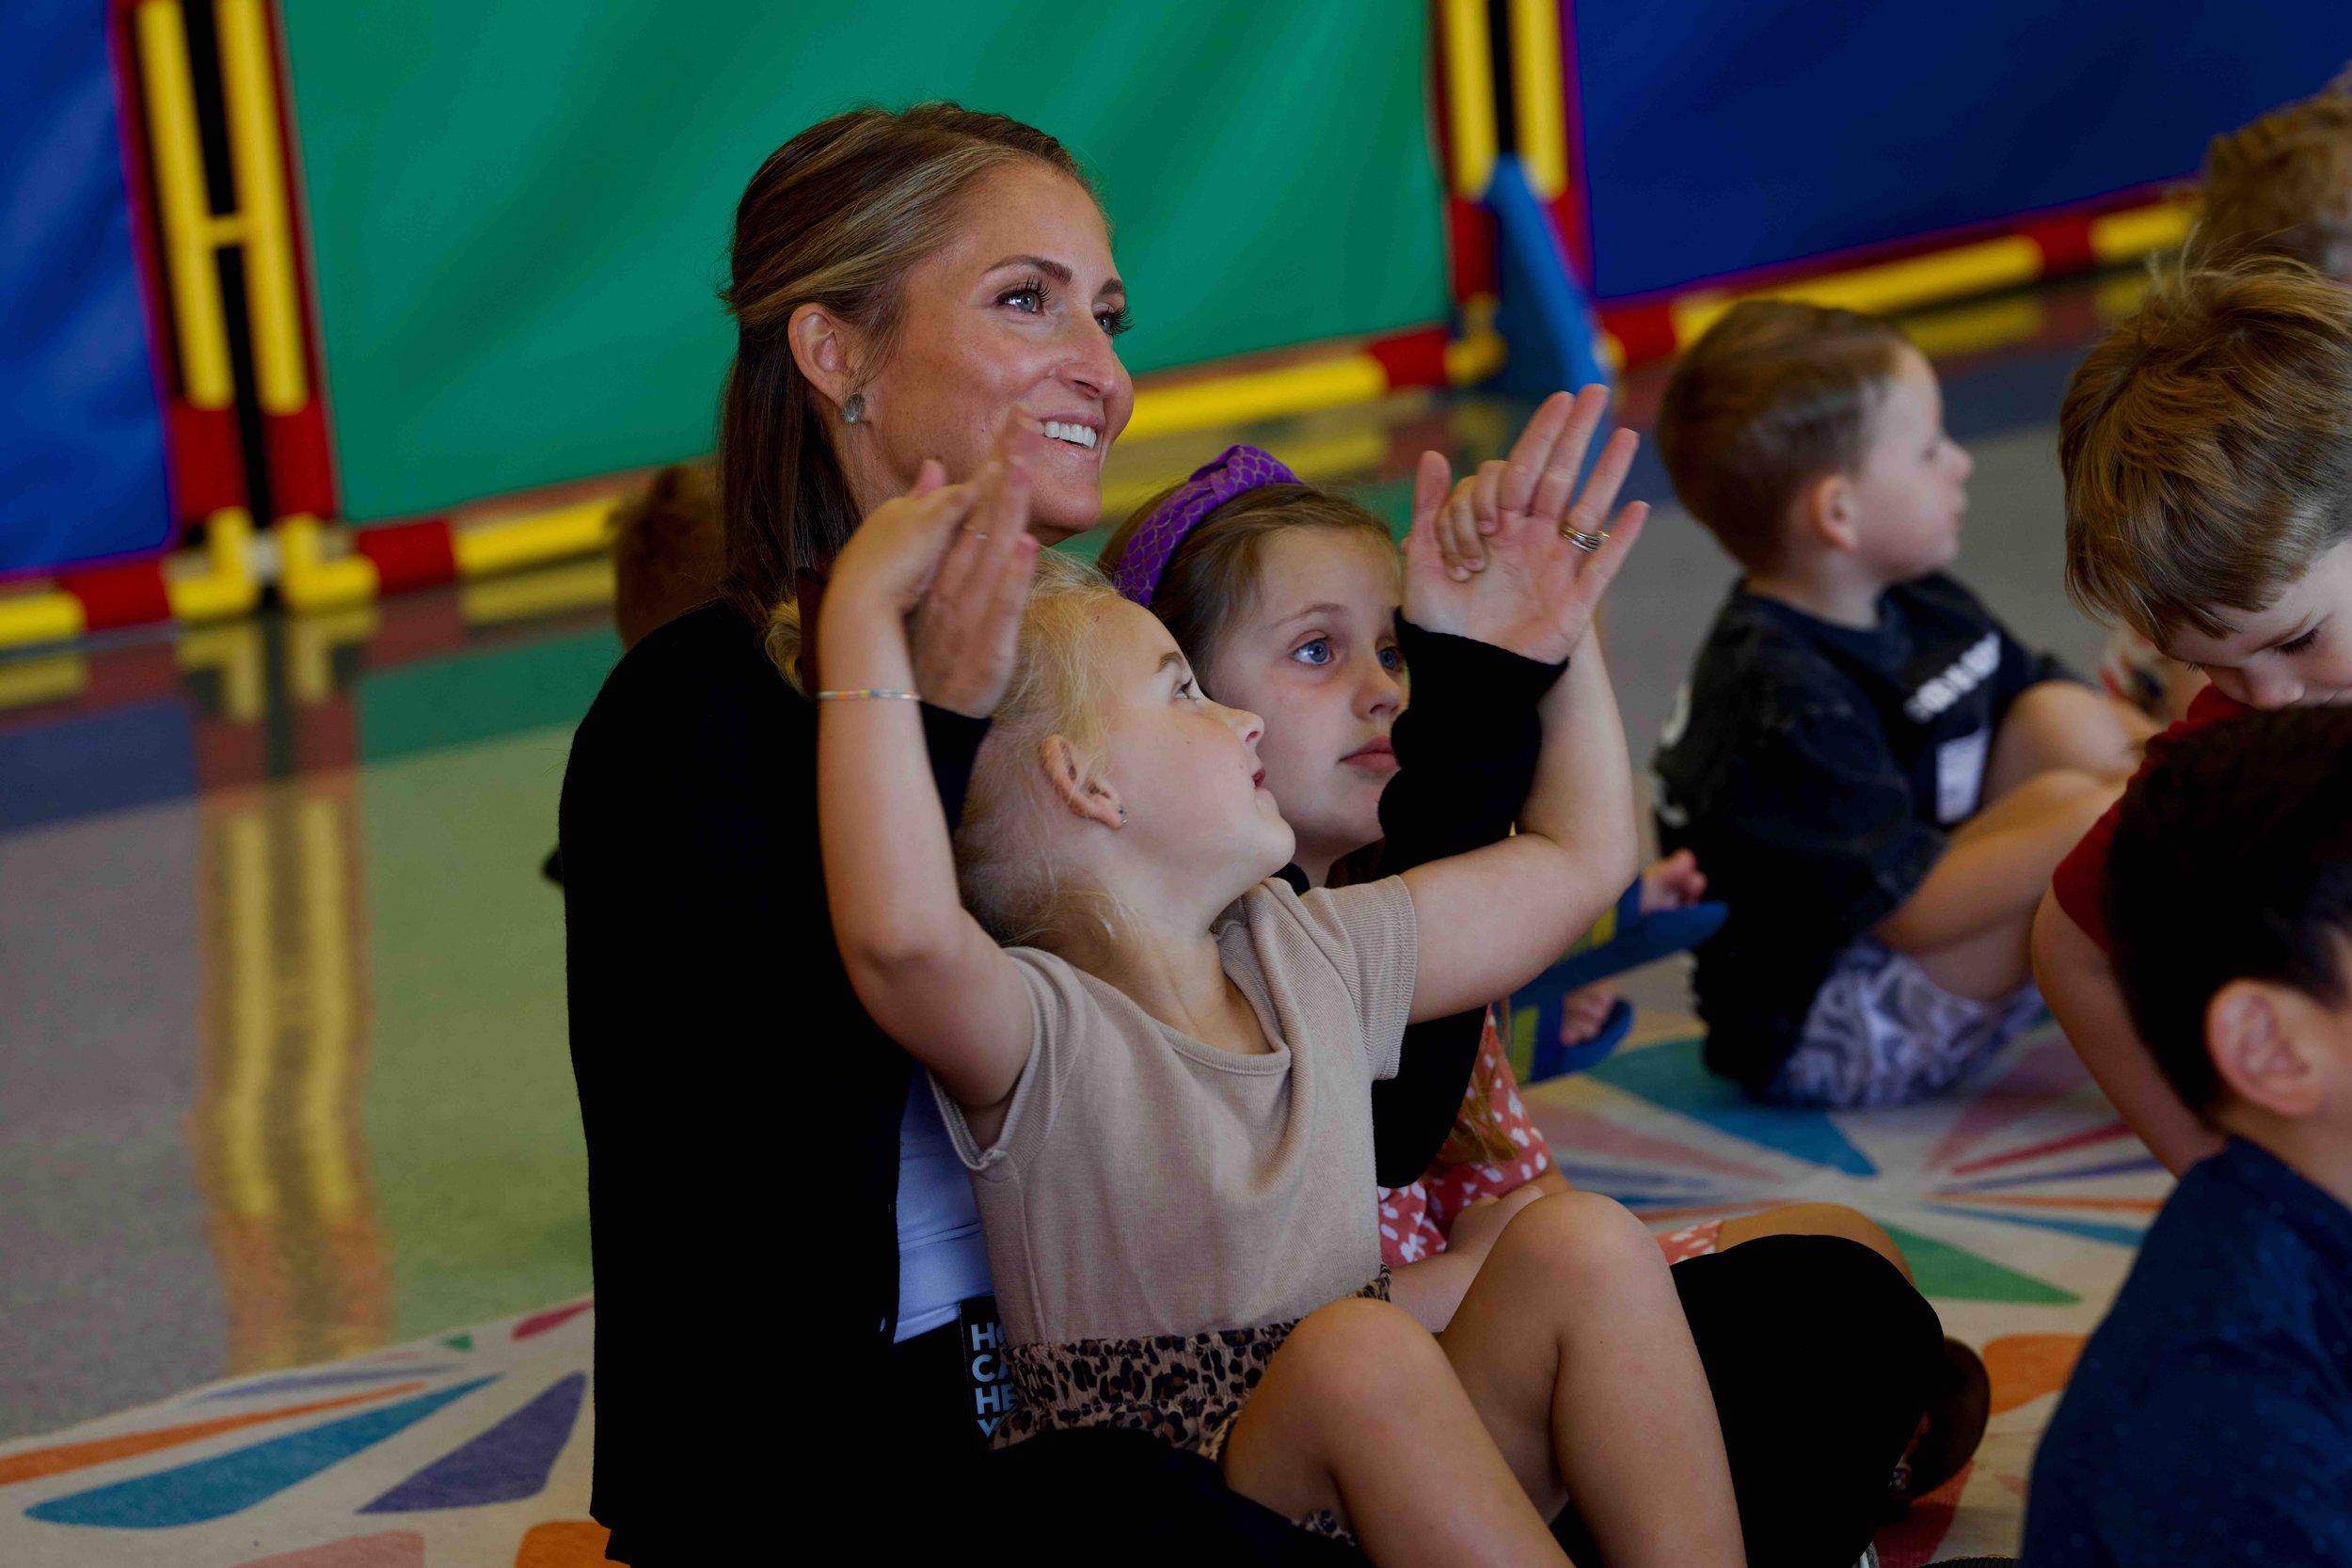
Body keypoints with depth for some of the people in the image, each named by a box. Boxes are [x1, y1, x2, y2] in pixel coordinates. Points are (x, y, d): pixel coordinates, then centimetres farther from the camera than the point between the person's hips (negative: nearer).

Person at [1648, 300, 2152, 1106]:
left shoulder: (1918, 611, 6)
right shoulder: (1785, 702, -25)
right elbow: (1916, 908, -26)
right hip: (1820, 1038, -10)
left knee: (2062, 720, -1)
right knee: (2069, 804, -23)